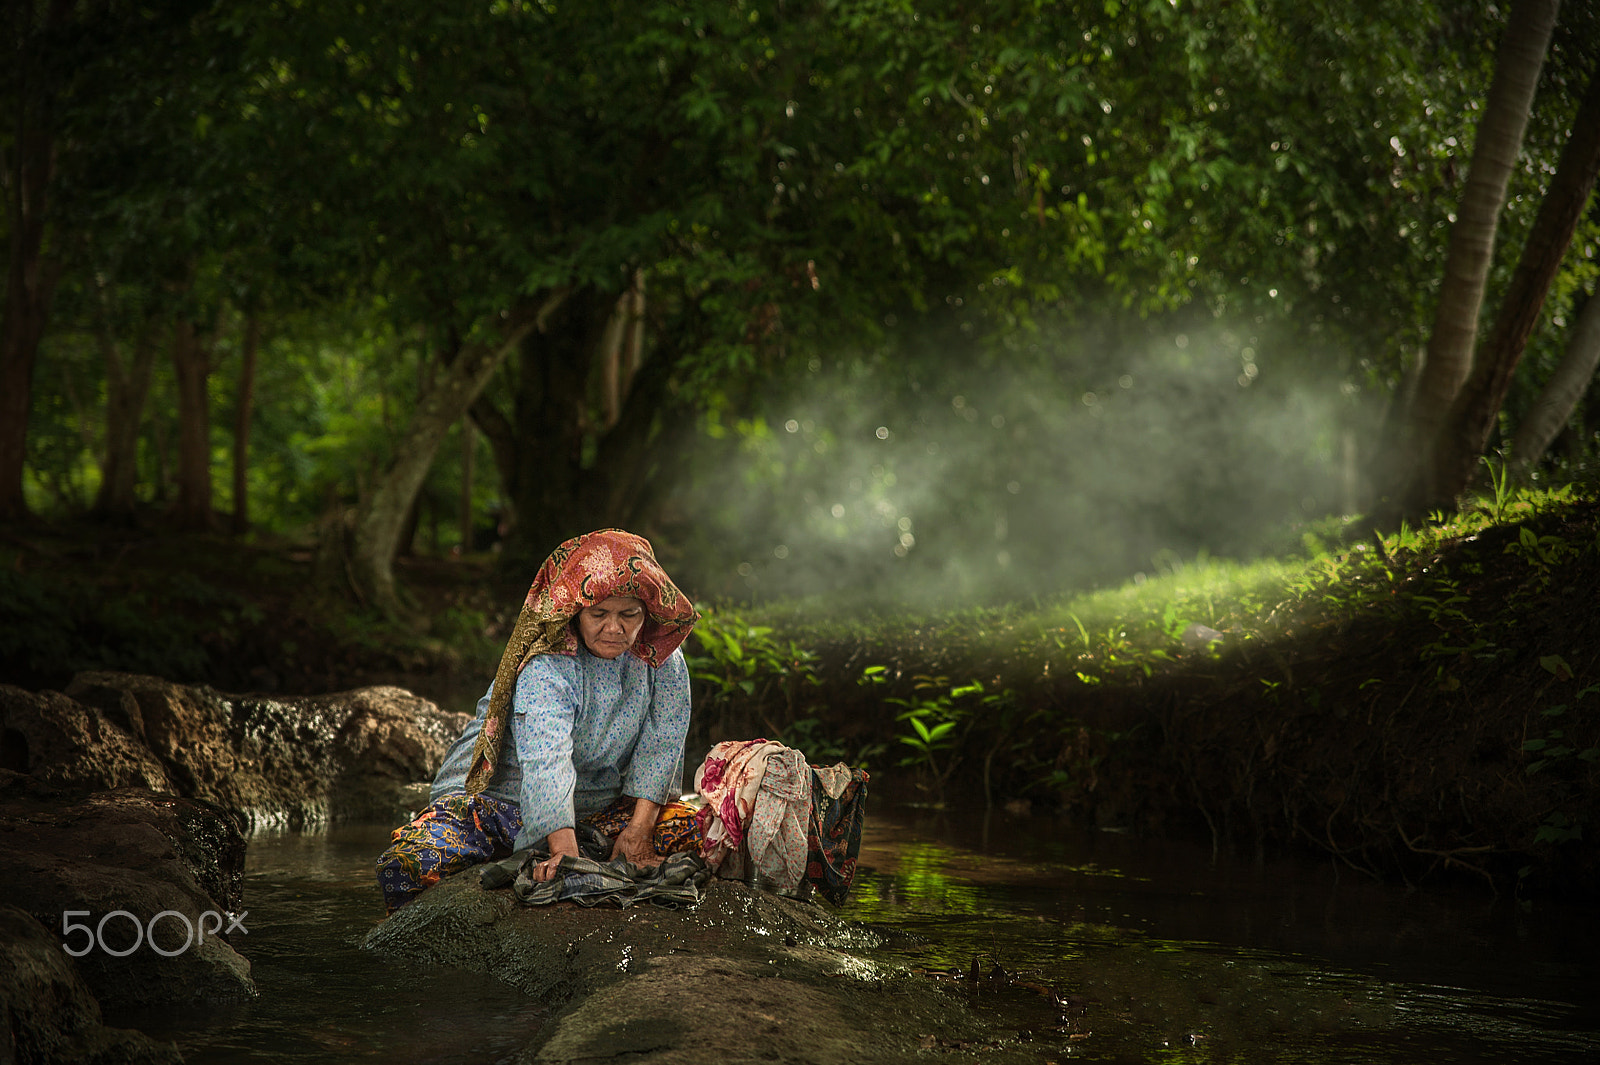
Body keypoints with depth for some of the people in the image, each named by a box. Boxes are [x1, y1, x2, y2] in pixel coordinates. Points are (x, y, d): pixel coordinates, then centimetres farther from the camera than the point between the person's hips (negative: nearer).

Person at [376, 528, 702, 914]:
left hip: (598, 809, 4)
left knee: (689, 830, -19)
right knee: (408, 864, -29)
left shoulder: (663, 660, -6)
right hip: (501, 797, -4)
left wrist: (639, 830, -24)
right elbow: (546, 758, -38)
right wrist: (564, 851, -52)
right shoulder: (545, 667, -24)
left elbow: (659, 748, -8)